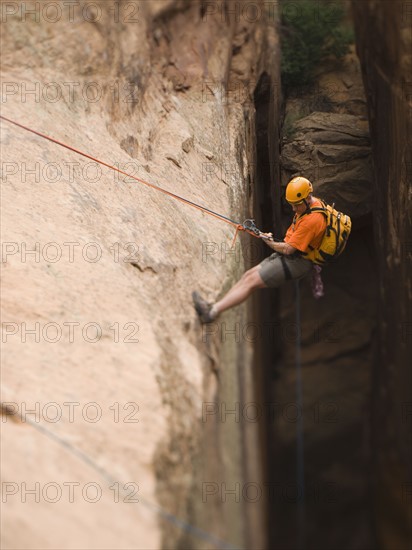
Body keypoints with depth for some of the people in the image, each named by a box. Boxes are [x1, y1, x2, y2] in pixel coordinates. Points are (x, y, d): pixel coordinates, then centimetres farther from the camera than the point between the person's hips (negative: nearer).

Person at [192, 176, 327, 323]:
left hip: (295, 262, -10)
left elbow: (288, 249, -22)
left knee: (251, 281, -15)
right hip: (289, 256, 10)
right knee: (249, 275, 3)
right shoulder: (310, 204, 5)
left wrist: (270, 243, -3)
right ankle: (215, 307, 1)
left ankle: (213, 311, -17)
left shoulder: (312, 220, -26)